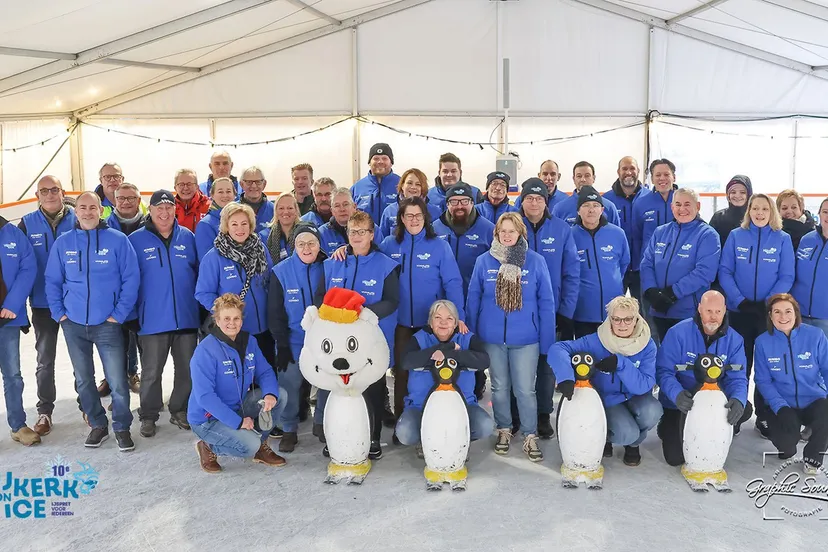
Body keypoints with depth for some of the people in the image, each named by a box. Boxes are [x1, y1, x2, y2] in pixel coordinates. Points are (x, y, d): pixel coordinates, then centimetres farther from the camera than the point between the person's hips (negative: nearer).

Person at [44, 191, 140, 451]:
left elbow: (131, 278, -6)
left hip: (107, 324, -3)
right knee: (83, 379, 14)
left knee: (117, 381, -3)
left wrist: (119, 314, -10)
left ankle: (122, 427, 16)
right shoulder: (62, 243, 3)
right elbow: (52, 281, 8)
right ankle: (98, 425, 30)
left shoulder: (118, 240, -5)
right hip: (73, 325, 3)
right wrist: (59, 313, -1)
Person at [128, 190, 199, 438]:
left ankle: (180, 411, 28)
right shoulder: (136, 240, -2)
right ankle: (148, 416, 23)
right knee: (152, 372, 7)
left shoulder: (187, 237, 5)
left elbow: (199, 272, 12)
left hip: (186, 317, 3)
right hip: (153, 320, -2)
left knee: (187, 369, 11)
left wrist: (200, 305, 8)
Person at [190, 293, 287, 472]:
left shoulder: (249, 342, -2)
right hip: (208, 418, -7)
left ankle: (261, 446, 6)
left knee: (280, 395, -9)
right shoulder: (205, 351, -22)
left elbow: (265, 372, 0)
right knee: (250, 446, -26)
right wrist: (237, 422, -27)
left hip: (238, 406, 7)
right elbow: (204, 396, -25)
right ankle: (208, 448, 3)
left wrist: (270, 394, -24)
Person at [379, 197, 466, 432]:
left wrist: (458, 316, -19)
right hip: (401, 322, 2)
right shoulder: (389, 245, 2)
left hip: (432, 322, -1)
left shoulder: (439, 246, -6)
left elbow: (452, 282, -10)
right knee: (402, 372, 11)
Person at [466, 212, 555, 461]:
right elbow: (473, 299, 2)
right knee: (499, 387, 16)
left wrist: (547, 340, -4)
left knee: (525, 390, 4)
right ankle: (503, 429, 34)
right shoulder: (484, 261, -2)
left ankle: (530, 436, 22)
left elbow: (546, 303, -3)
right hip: (492, 337, 2)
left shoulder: (536, 261, -6)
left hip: (525, 338, -2)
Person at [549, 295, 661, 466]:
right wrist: (566, 377, -47)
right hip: (608, 400, -2)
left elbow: (644, 386, -22)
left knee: (652, 412, -31)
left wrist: (620, 363, -36)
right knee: (626, 434, -28)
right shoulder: (596, 342, -21)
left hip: (635, 398, 2)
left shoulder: (647, 346, -16)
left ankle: (634, 443, 4)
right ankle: (605, 435, 11)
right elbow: (557, 349, -30)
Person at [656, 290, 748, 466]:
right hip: (678, 404, -3)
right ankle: (668, 428, 24)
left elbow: (737, 377, -10)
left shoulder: (734, 339, -6)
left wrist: (738, 400, -33)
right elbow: (663, 371, -19)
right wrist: (676, 394, -39)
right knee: (676, 457, -13)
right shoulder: (678, 333, -17)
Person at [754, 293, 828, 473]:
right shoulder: (763, 342, -7)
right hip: (783, 405, 0)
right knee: (784, 443, -26)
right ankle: (787, 449, 17)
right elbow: (763, 381, -4)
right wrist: (780, 408, -18)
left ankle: (813, 455, 2)